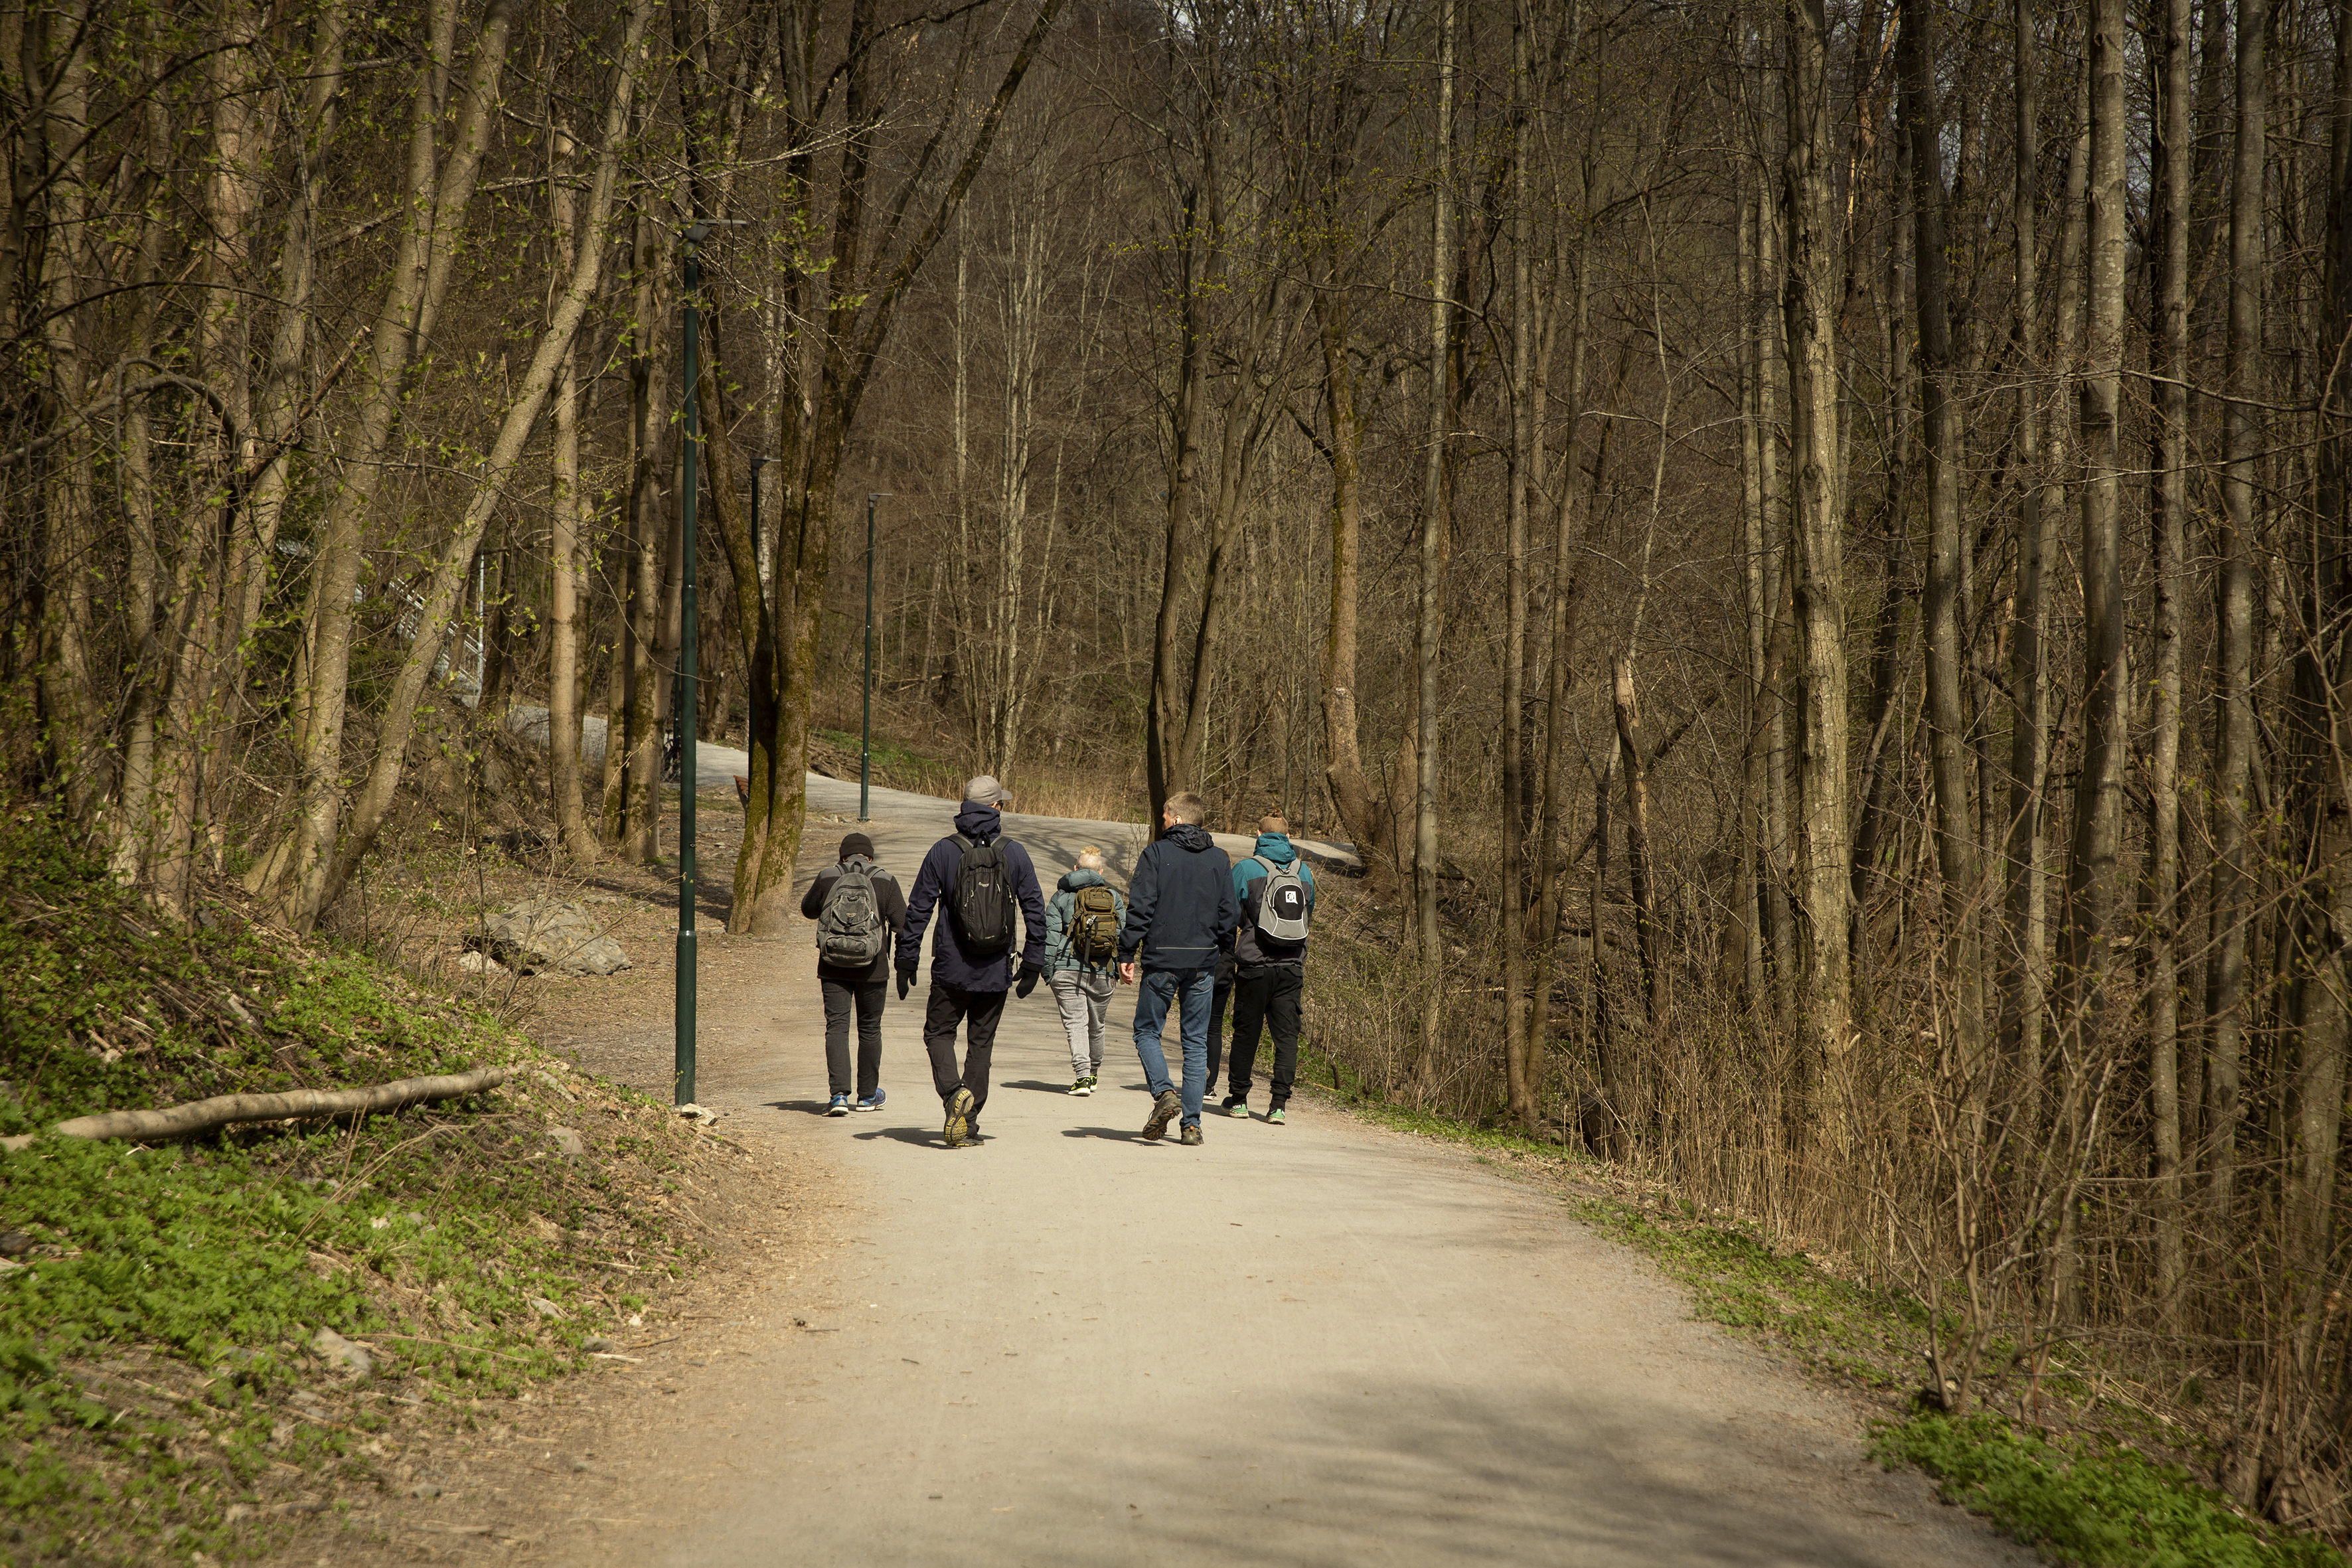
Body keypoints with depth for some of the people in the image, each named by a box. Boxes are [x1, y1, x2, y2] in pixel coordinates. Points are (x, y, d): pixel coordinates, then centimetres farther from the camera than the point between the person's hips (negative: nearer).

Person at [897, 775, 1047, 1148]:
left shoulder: (943, 852, -4)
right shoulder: (1015, 854, -1)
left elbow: (918, 908, -4)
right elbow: (1035, 910, 0)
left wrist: (907, 959, 2)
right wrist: (1034, 963, 7)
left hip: (952, 968, -2)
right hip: (997, 970, 2)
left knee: (939, 1032, 12)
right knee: (981, 1042, 10)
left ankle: (954, 1091, -15)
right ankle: (969, 1124, 9)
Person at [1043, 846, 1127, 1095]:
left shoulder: (1062, 896, 2)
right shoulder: (1114, 897, 7)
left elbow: (1051, 935, -3)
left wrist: (1048, 971, 0)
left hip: (1067, 970, -2)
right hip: (1102, 972, 2)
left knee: (1075, 1021, -4)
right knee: (1096, 1025, 17)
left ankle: (1082, 1076, -20)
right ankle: (1093, 1073, 32)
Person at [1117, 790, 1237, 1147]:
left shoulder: (1156, 853, -4)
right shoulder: (1219, 859, 7)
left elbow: (1140, 907, -9)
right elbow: (1229, 913, 7)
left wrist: (1127, 954, -4)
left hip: (1162, 960, -3)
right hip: (1203, 963, 3)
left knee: (1147, 1031, 11)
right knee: (1196, 1042, 8)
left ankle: (1164, 1094, -12)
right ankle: (1192, 1123, 4)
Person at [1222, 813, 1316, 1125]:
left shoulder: (1246, 870, -4)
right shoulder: (1304, 871, 7)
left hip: (1254, 963, -2)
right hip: (1293, 967, 2)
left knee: (1246, 1031, 9)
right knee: (1287, 1033, 3)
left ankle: (1238, 1098, 16)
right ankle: (1280, 1104, -3)